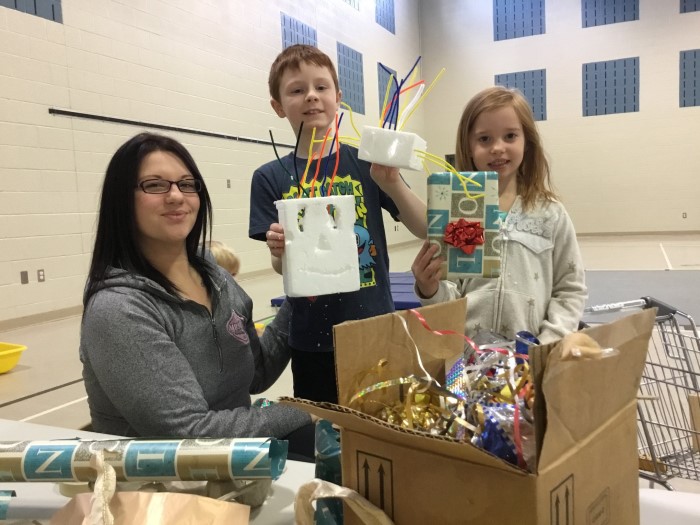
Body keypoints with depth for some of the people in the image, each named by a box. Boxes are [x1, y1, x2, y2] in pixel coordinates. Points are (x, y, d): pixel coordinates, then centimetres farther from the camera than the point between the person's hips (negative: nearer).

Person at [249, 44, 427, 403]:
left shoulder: (365, 163, -2)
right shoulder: (270, 178, -1)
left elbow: (425, 229, -2)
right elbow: (283, 267, -2)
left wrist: (392, 182, -18)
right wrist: (280, 252, -24)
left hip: (376, 327, 0)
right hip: (313, 339, 0)